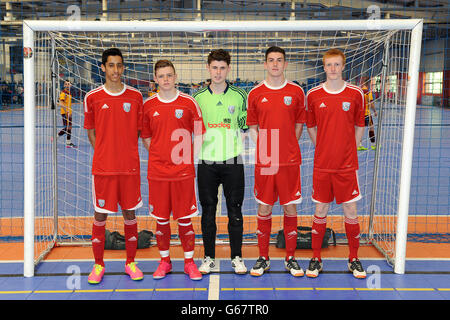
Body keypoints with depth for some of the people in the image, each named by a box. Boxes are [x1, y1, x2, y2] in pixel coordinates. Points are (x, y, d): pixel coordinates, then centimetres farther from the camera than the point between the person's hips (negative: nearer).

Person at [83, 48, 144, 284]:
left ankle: (131, 262, 22)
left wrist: (127, 154, 0)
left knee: (130, 214, 8)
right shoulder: (92, 97, 2)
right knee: (100, 215, 5)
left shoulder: (135, 96, 4)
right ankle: (98, 265, 20)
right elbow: (91, 131, 10)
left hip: (130, 167, 1)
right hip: (102, 167, 0)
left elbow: (138, 131, 9)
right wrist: (103, 155, 1)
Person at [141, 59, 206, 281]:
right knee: (161, 219, 9)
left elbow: (199, 134, 4)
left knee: (185, 219, 4)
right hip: (157, 171, 2)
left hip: (183, 170, -2)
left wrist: (191, 159, -3)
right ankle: (164, 261, 24)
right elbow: (145, 137, 14)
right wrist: (159, 156, 3)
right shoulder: (148, 105, 5)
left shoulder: (189, 103, 0)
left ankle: (189, 262, 18)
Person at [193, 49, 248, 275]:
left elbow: (244, 127, 9)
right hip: (206, 162, 1)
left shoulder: (240, 97, 3)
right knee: (208, 211, 7)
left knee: (235, 211, 4)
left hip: (232, 162, -1)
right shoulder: (198, 97, 5)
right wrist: (197, 147, 0)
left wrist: (237, 148, -2)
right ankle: (209, 258, 19)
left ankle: (237, 257, 16)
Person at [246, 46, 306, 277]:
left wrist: (288, 148, 2)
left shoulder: (296, 92, 4)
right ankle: (263, 258, 19)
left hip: (290, 161, 0)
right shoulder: (255, 94, 4)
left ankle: (290, 258, 19)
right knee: (264, 209, 6)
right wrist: (264, 150, 0)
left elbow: (299, 124, 11)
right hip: (264, 161, 0)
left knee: (290, 208, 5)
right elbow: (253, 128, 10)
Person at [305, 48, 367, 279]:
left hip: (347, 164, 0)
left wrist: (349, 150, 4)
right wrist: (324, 149, 7)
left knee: (350, 211, 5)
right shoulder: (313, 95, 2)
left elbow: (359, 126, 9)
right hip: (322, 164, 1)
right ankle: (316, 259, 18)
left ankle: (354, 260, 19)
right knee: (320, 211, 6)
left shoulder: (356, 94, 0)